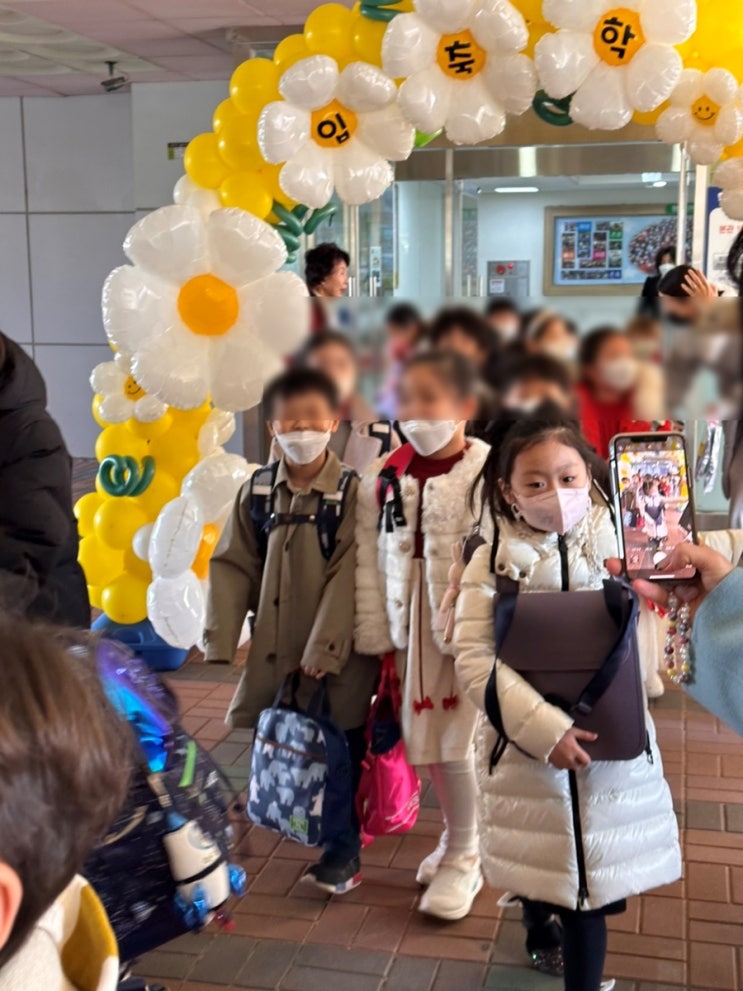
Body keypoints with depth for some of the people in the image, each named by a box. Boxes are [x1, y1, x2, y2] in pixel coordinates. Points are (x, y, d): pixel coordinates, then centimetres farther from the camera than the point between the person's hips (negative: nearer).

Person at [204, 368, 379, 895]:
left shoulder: (352, 492, -10)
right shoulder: (256, 492, 3)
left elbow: (348, 577, -14)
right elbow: (233, 567, 4)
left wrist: (323, 649, -19)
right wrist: (221, 639, -3)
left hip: (335, 655, -3)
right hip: (271, 652, 4)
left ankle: (343, 852, 25)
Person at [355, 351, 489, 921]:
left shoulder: (489, 473, -14)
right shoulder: (385, 476, 2)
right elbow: (369, 559, 3)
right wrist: (374, 636, 2)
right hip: (413, 631, 5)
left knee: (456, 743, 3)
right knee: (426, 741, 15)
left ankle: (463, 858, 24)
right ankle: (458, 837, 38)